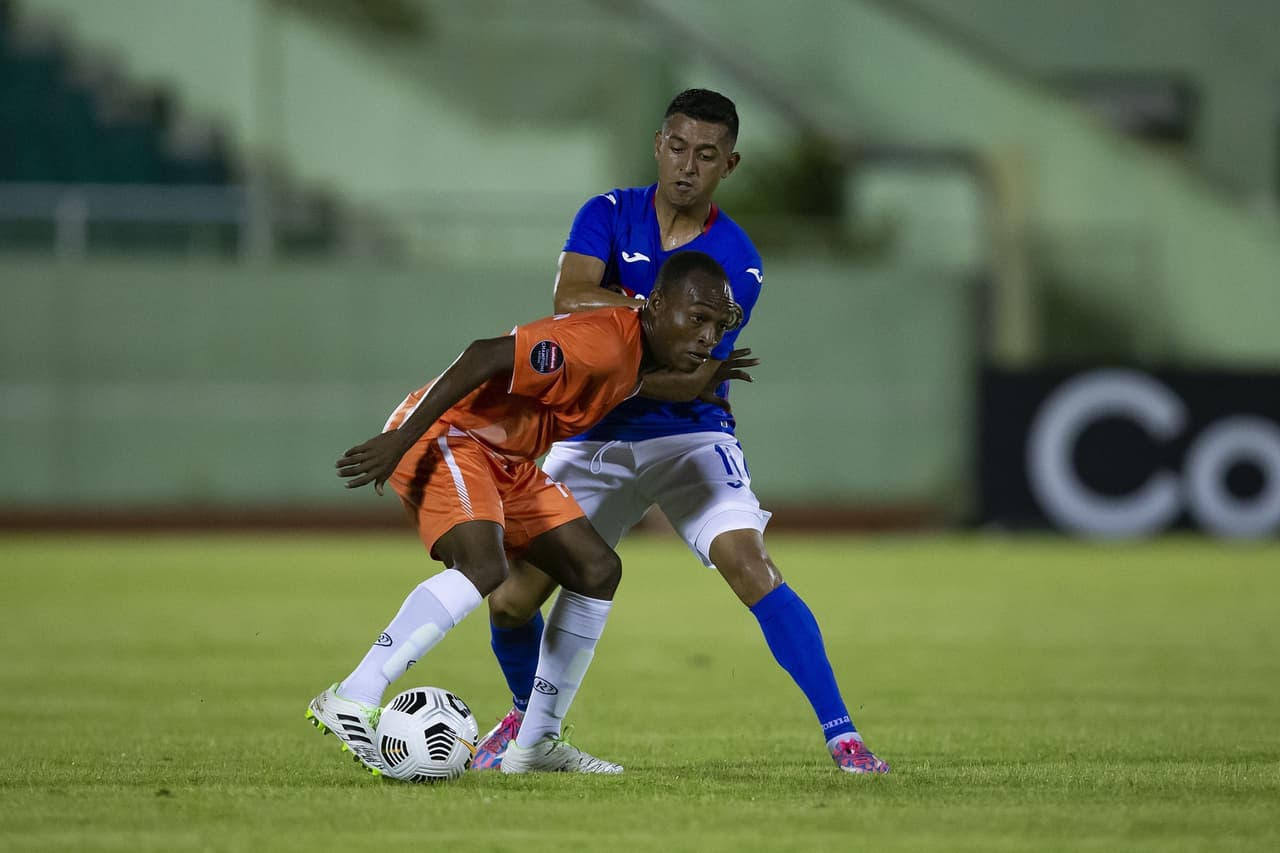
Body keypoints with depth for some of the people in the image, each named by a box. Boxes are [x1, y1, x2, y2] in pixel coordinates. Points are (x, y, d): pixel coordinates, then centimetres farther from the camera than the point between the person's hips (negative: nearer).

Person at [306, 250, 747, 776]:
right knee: (484, 565, -32)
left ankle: (535, 743, 13)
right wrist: (400, 439, -31)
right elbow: (485, 357, -30)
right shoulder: (599, 340, -26)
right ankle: (351, 700, -30)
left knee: (597, 570, 8)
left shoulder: (644, 351, 3)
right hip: (442, 435, -11)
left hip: (505, 457, 11)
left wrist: (693, 382, 12)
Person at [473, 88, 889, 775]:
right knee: (511, 602, -2)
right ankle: (528, 715, 31)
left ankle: (841, 734, -23)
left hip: (685, 435, -2)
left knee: (748, 563, -26)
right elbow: (570, 297, -19)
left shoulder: (736, 263, -8)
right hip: (593, 438, 2)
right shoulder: (609, 216, 0)